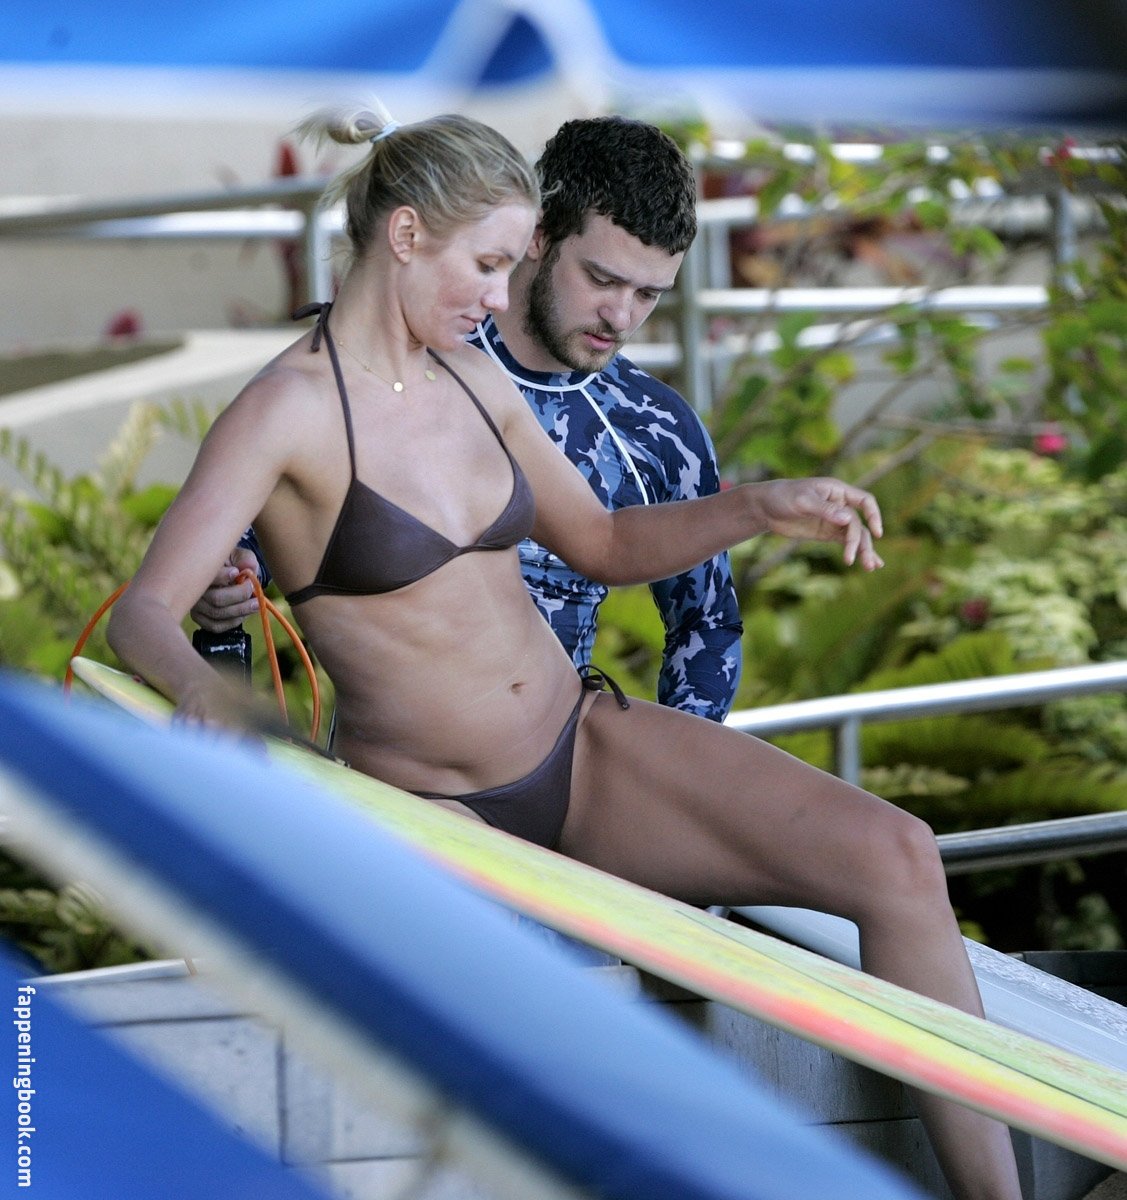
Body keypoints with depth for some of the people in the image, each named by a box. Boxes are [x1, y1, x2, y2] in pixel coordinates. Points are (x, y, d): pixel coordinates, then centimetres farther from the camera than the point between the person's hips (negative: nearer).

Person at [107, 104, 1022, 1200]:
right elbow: (140, 612, -21)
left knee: (896, 860, -12)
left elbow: (606, 545, 20)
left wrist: (759, 509, 2)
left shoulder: (471, 379, 8)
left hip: (585, 747, 6)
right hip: (433, 815, -6)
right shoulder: (288, 411, -14)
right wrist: (199, 687, -45)